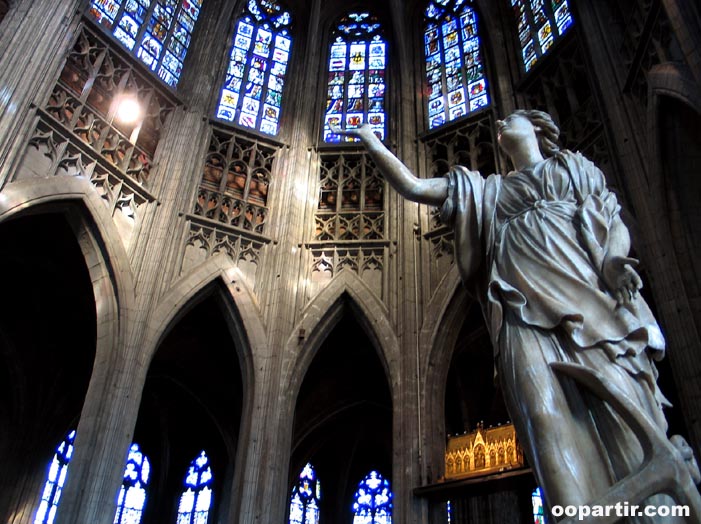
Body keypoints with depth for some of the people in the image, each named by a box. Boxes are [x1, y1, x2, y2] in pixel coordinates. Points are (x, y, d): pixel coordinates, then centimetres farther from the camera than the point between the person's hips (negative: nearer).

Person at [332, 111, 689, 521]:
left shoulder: (575, 165, 26)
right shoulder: (486, 188, 30)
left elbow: (615, 220, 13)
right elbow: (412, 186, 24)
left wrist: (615, 260, -8)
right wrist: (373, 143, 22)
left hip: (585, 296, -1)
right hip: (526, 312, 1)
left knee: (621, 410, -17)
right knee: (549, 416, -18)